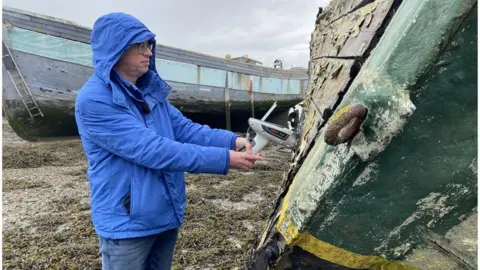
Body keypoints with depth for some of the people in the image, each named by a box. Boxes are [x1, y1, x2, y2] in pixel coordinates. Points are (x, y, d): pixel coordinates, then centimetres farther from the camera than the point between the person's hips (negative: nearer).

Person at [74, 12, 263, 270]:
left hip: (166, 214, 7)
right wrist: (223, 159, -28)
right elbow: (152, 150, -28)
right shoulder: (93, 100, -21)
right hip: (127, 223, -7)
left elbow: (185, 128, 2)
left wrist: (231, 140, -14)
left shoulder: (151, 90, 4)